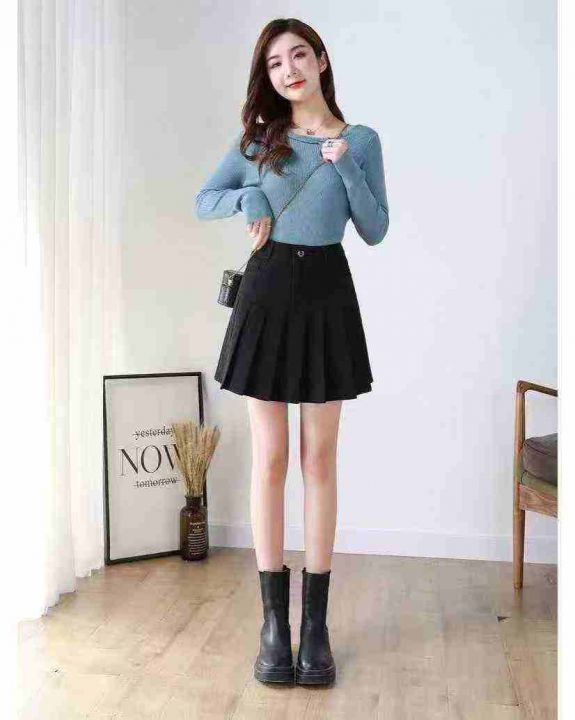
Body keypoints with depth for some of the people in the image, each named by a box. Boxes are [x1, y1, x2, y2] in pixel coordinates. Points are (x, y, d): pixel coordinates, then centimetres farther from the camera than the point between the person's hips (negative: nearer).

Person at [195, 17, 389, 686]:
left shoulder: (360, 140, 6)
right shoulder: (259, 138, 8)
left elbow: (376, 231, 2)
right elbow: (203, 200, 12)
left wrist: (346, 165, -11)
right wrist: (248, 199, -7)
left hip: (327, 293, 0)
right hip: (268, 291, 1)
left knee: (319, 457, 2)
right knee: (269, 457, 0)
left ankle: (315, 623, 12)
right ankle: (274, 620, 11)